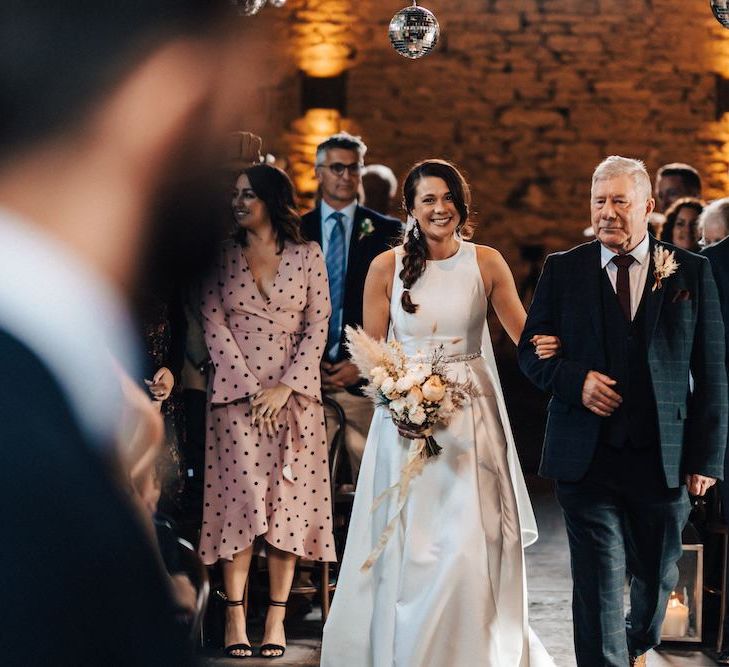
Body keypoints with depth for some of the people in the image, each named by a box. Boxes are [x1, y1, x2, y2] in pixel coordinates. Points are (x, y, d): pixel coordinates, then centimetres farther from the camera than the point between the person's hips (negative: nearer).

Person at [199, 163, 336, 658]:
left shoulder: (307, 256, 5)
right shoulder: (222, 256, 7)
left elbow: (317, 325, 1)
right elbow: (214, 322, 1)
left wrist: (286, 387, -10)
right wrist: (249, 387, -9)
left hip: (293, 395, 0)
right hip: (236, 393, 0)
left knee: (287, 499, -2)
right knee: (240, 497, -8)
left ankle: (277, 617, 2)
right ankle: (236, 615, -5)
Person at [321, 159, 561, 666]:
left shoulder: (486, 263, 2)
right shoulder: (387, 267, 1)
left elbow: (525, 334, 6)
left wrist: (546, 346, -18)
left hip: (471, 417, 0)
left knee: (468, 545, -6)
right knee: (406, 546, 1)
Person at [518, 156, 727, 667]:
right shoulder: (563, 270, 3)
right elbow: (531, 352, 7)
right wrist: (576, 379, -15)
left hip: (664, 456, 1)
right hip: (587, 457, -1)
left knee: (657, 575, 17)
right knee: (599, 581, -4)